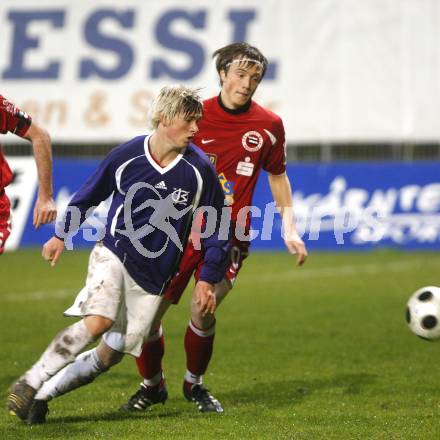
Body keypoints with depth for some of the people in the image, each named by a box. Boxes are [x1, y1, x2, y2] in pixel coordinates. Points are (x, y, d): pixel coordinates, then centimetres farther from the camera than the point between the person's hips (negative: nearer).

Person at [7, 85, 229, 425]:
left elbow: (216, 226, 2)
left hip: (154, 276, 2)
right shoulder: (126, 156, -7)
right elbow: (90, 194, 11)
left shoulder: (199, 170, -8)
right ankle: (28, 384, -17)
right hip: (113, 253, -2)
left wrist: (209, 279, -1)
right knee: (98, 321, -27)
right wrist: (62, 236, 14)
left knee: (112, 353, -2)